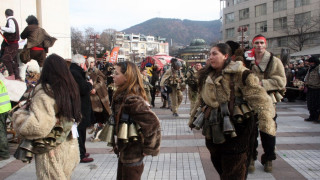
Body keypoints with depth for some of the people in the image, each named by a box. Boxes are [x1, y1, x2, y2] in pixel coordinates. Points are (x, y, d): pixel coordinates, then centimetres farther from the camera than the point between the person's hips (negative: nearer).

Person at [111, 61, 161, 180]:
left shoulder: (132, 100, -24)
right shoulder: (122, 96, 4)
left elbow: (152, 123, -29)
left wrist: (149, 149, -18)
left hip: (132, 155, -9)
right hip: (124, 151, 9)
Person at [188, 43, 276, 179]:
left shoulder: (239, 74, -14)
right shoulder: (207, 75, 10)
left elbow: (258, 97, -23)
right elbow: (201, 99, 23)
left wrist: (266, 121, -35)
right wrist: (193, 118, 28)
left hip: (235, 130, -6)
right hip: (213, 130, 7)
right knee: (220, 168, 20)